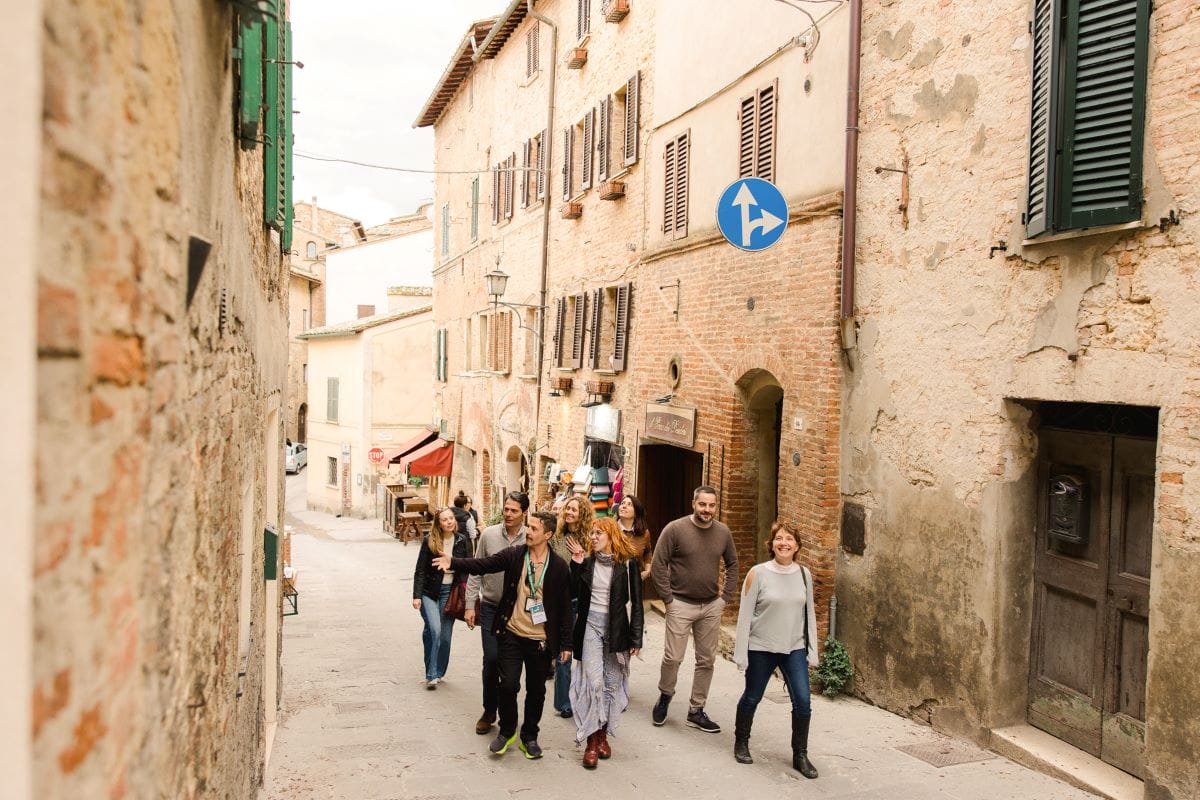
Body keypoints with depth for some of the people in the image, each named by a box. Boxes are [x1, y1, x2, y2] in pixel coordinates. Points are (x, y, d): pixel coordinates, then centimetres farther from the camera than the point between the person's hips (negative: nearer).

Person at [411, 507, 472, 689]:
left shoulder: (462, 541, 1)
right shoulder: (429, 541, -5)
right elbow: (420, 570, -3)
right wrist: (416, 596, -10)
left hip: (450, 592, 2)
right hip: (429, 592, -2)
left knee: (445, 635, 6)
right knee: (434, 630, -18)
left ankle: (438, 673, 24)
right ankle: (431, 675, -9)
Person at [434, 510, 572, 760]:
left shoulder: (559, 567, -7)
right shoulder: (514, 555, -3)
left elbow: (564, 607, -3)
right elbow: (483, 564, -12)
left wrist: (565, 643, -2)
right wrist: (453, 562, -29)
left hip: (541, 640, 0)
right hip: (512, 634, 1)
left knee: (536, 691, 10)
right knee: (508, 685, -2)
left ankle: (529, 737, 31)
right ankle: (507, 731, 24)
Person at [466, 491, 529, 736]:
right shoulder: (488, 534, -5)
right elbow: (476, 571, 1)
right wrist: (470, 604, -1)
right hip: (491, 607, 0)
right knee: (492, 660, -2)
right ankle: (489, 711, 17)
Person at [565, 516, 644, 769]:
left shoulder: (628, 564, -4)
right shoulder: (588, 561, 4)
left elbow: (636, 603, -2)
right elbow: (576, 593, 1)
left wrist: (636, 638, -4)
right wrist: (576, 565, -7)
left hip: (617, 628, -1)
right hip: (591, 625, 1)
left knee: (612, 683, 7)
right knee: (594, 681, -8)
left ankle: (603, 734, 23)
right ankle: (592, 740, 0)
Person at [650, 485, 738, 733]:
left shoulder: (723, 532, 1)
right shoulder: (675, 529, -11)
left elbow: (732, 564, 15)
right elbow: (658, 565, -9)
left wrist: (726, 596, 7)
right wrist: (667, 598, -10)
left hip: (712, 606, 4)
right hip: (681, 604, -4)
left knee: (707, 660, 9)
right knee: (673, 657, -3)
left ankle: (696, 711, 23)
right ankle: (665, 696, 26)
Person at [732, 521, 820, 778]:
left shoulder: (804, 574, 1)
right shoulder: (758, 573, -10)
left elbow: (809, 614, 7)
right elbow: (745, 615, -8)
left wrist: (812, 651, 6)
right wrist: (741, 652, -9)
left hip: (795, 649, 2)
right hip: (761, 649, -2)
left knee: (802, 702, -5)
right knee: (752, 698, 13)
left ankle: (800, 756, 14)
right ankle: (741, 742, 37)